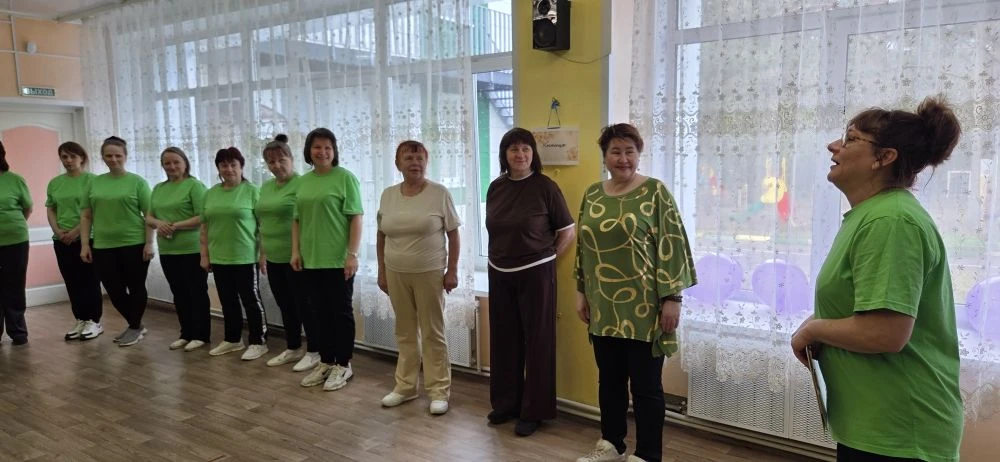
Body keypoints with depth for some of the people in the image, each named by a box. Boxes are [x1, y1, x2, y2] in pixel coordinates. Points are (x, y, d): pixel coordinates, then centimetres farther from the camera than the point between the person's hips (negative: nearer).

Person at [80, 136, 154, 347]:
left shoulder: (137, 182, -2)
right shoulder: (94, 183, 9)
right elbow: (86, 216, 11)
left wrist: (149, 243, -11)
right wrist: (84, 244, 4)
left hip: (134, 245, -4)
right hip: (103, 247, 4)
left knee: (136, 288, 6)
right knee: (114, 290, 9)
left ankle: (135, 328, 22)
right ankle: (135, 324, 27)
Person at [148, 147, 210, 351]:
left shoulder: (194, 185, -7)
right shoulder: (159, 188, 14)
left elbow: (203, 217, -14)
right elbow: (148, 217, 15)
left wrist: (176, 226, -19)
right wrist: (158, 223, -7)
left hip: (192, 250, -7)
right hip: (167, 251, 7)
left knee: (197, 293, 3)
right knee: (179, 294, 14)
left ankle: (201, 335, 11)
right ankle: (186, 333, 25)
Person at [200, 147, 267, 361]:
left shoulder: (252, 191, -7)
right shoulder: (211, 193, 10)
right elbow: (205, 226, 13)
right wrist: (204, 255, 9)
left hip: (245, 258, -5)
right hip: (219, 258, 6)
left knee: (251, 300, 2)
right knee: (227, 301, 15)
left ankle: (258, 342, 11)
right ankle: (232, 339, 28)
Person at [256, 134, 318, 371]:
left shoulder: (301, 184, -11)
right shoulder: (266, 187, 14)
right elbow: (263, 223, 19)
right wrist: (262, 254, 17)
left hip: (296, 258, -8)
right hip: (274, 258, 8)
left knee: (304, 306, 1)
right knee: (285, 306, 16)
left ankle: (314, 352, 12)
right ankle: (292, 349, 29)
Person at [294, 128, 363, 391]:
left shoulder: (345, 178, -6)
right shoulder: (304, 181, 11)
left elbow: (355, 218, -10)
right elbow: (297, 219, 15)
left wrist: (352, 254, -16)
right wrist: (295, 251, 6)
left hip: (338, 260, -6)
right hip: (311, 260, 6)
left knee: (341, 312, 5)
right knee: (319, 312, 13)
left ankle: (343, 365, 16)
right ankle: (326, 362, 26)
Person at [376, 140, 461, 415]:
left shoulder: (440, 194, -6)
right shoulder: (388, 195, 6)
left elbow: (453, 235, -4)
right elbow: (381, 237, 12)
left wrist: (452, 271, -7)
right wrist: (382, 271, 10)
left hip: (430, 274, -4)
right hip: (396, 274, 4)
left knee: (433, 333, 3)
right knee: (405, 333, 13)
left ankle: (438, 390, 13)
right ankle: (405, 386, 25)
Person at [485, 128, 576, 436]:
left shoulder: (545, 186, -9)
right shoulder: (495, 187, 4)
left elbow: (569, 231, -4)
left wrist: (546, 259, -2)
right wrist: (502, 256, 9)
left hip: (535, 273, -5)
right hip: (499, 273, 5)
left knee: (537, 341, 3)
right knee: (503, 340, 11)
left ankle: (534, 411, 14)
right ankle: (505, 403, 26)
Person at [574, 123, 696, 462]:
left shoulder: (655, 192, -6)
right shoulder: (592, 194, 9)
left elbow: (672, 246, -10)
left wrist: (672, 298, -14)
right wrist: (581, 292, 11)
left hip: (643, 308, -5)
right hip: (604, 307, 5)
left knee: (646, 385, 4)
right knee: (609, 379, 16)